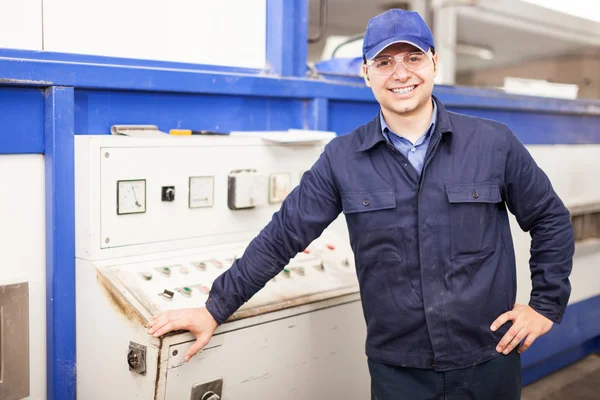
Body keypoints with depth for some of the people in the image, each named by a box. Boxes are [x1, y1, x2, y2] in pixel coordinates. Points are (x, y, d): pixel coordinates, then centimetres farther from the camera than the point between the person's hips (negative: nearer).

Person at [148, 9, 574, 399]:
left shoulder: (494, 143, -5)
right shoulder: (343, 159, -4)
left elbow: (551, 220, 7)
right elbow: (283, 236, -3)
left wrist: (546, 304, 2)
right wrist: (215, 308, -3)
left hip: (489, 362, 1)